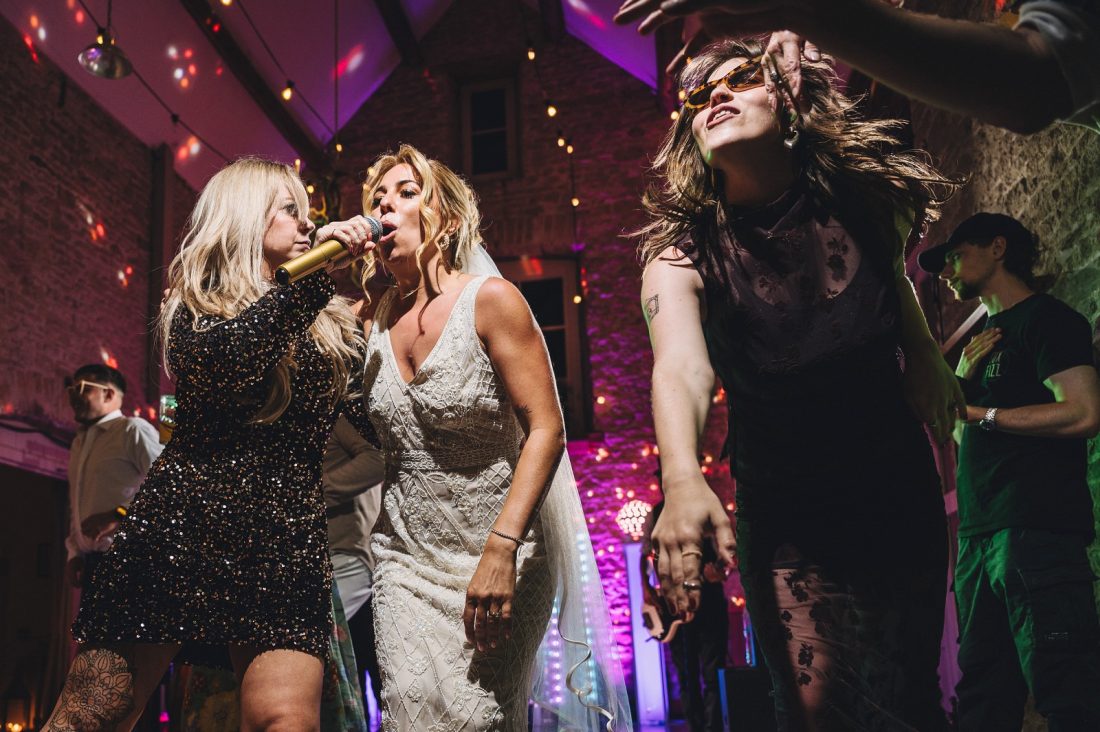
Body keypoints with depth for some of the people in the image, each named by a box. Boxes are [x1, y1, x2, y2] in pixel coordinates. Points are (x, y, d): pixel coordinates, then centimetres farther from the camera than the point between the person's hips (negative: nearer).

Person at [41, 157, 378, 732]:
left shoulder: (329, 323, 19)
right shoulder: (196, 303, 11)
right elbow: (213, 364, -13)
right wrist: (312, 275, -17)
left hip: (286, 536, 2)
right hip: (185, 519, -2)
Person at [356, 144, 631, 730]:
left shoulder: (490, 300, -9)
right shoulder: (373, 317, 5)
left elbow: (545, 430, -14)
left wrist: (501, 551, -22)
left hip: (497, 551, -3)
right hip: (404, 555, 4)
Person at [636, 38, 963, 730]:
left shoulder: (860, 196, -9)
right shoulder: (682, 253, -16)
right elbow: (681, 366, -36)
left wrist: (924, 351, 0)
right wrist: (682, 478, -54)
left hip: (900, 490, 3)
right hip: (786, 516, -2)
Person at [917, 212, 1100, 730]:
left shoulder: (1047, 318, -2)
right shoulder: (986, 337, 24)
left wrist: (979, 413, -8)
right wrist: (963, 380, 6)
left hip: (1036, 531, -9)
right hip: (980, 533, 9)